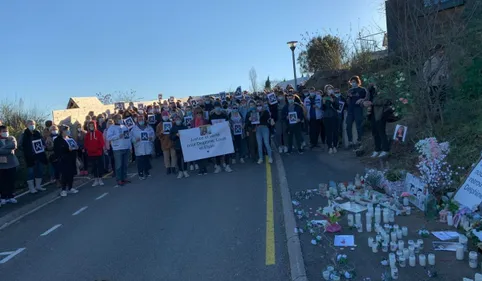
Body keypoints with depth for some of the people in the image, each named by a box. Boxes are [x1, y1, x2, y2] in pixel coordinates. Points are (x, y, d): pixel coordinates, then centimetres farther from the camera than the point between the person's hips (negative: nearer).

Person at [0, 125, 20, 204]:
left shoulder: (11, 138, 5)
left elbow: (14, 146, -14)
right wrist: (9, 150, -16)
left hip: (12, 163, 2)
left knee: (11, 181, 6)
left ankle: (10, 196, 18)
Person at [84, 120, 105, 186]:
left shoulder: (99, 133, -3)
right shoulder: (87, 134, 6)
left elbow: (102, 142, -5)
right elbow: (86, 143, 7)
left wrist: (99, 148, -16)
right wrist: (88, 149, -7)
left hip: (99, 153, -3)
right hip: (91, 154, 3)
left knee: (100, 166, 3)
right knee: (93, 167, 8)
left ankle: (100, 179, 14)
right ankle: (96, 180, 15)